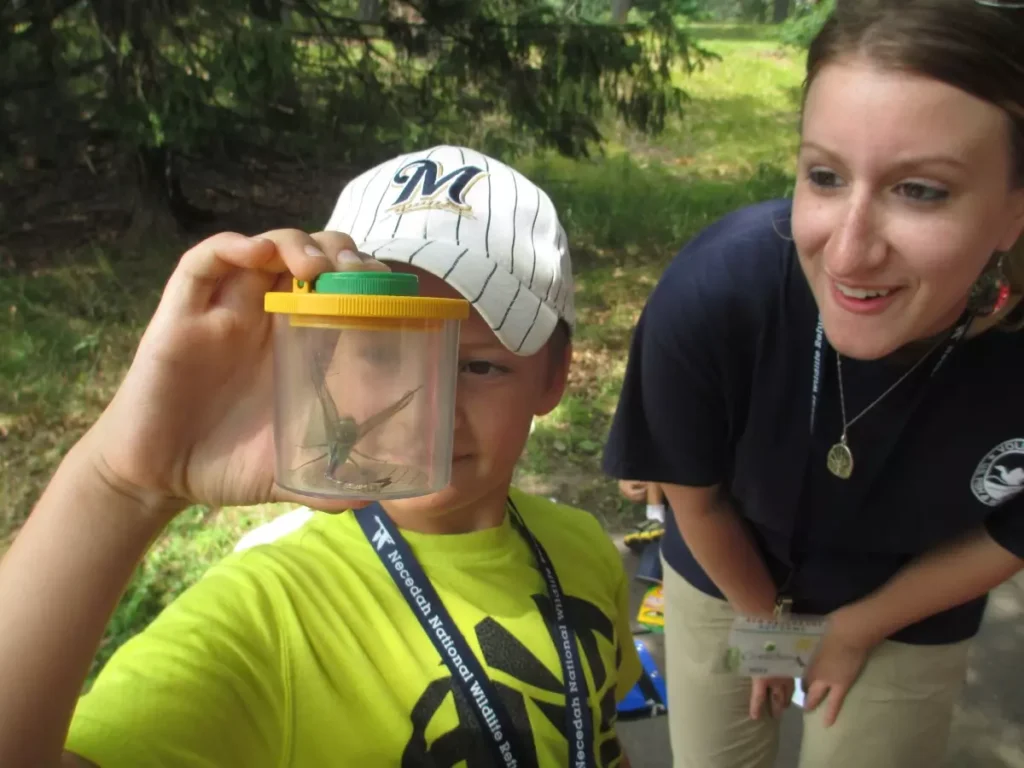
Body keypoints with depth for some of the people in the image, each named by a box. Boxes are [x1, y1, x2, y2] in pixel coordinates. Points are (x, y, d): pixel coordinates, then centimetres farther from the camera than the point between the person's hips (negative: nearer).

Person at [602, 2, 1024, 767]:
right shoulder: (713, 292, -36)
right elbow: (696, 499, -16)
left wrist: (855, 628, -1)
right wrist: (765, 617, 0)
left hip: (910, 616, 1)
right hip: (726, 580, 0)